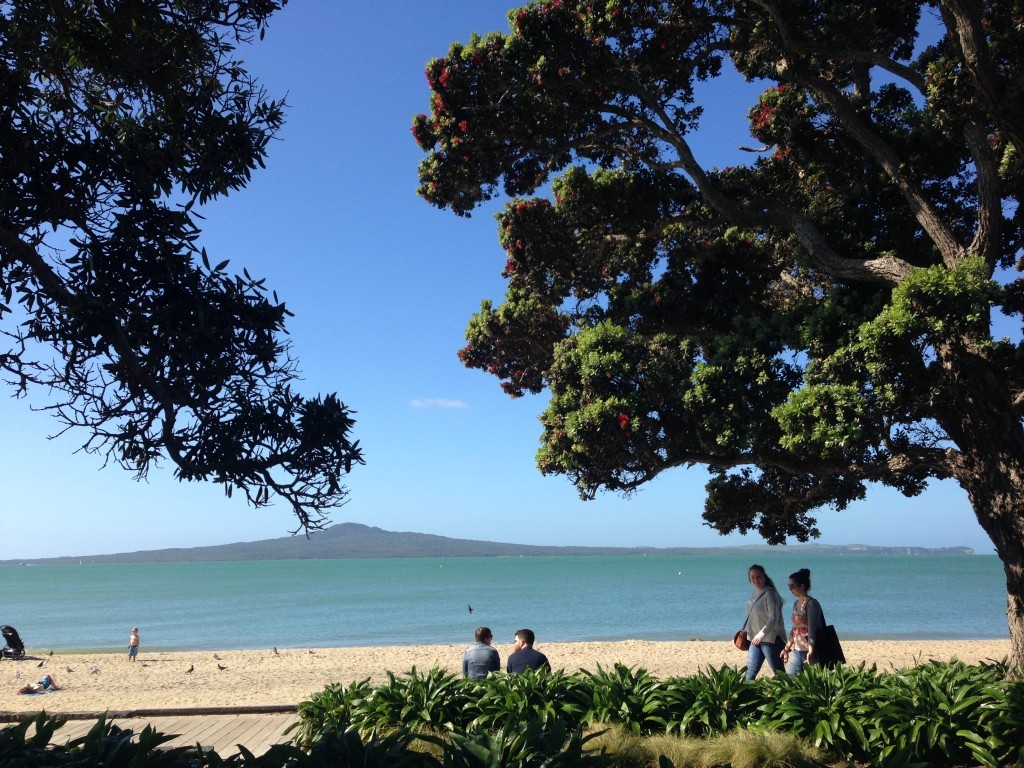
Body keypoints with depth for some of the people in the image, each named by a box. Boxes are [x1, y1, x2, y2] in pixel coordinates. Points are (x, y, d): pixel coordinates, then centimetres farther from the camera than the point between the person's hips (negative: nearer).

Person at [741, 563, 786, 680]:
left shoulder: (769, 594, -14)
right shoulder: (755, 593, 11)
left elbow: (774, 618, -20)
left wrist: (762, 634, -26)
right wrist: (745, 631, 14)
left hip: (771, 639, -8)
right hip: (756, 639, 8)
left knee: (779, 673, -1)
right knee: (750, 671, 7)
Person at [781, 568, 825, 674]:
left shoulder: (811, 604, -11)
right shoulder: (796, 604, 13)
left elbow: (812, 630, -19)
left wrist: (810, 652, -25)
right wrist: (786, 649, 21)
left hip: (809, 652, -8)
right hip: (796, 651, 8)